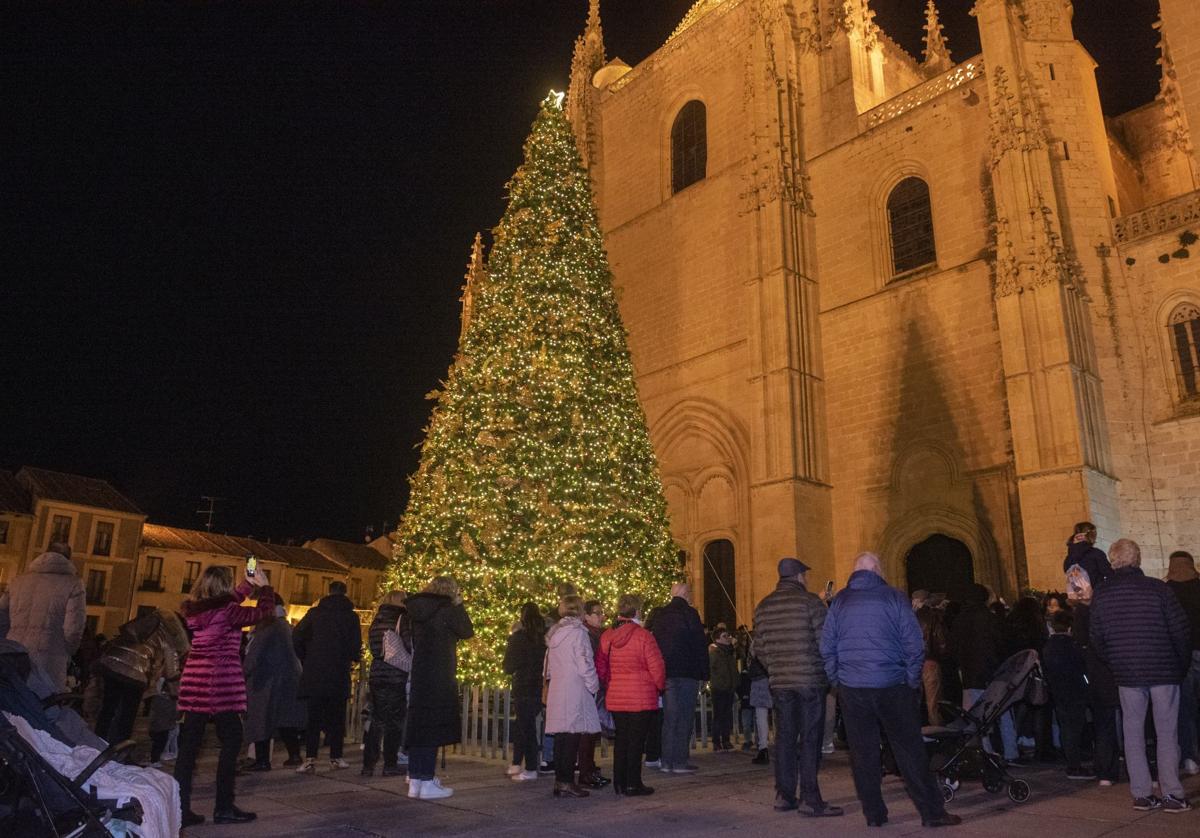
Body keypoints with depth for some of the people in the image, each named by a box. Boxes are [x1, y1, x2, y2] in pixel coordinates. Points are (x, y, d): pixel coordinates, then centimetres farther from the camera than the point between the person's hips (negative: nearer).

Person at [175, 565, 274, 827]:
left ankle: (181, 807, 10)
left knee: (189, 744, 8)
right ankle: (224, 807, 5)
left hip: (194, 680, 7)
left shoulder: (194, 610, 10)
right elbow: (263, 610, -6)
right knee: (231, 741, 3)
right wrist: (263, 586, 9)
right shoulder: (226, 611, -12)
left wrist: (248, 583, 29)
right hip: (221, 682, -7)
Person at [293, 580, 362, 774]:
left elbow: (296, 638, -1)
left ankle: (310, 759, -3)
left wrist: (305, 661, 11)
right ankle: (335, 758, 13)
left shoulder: (315, 612, 3)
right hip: (339, 674, -1)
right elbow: (356, 647, -4)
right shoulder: (351, 616, 0)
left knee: (313, 717, 5)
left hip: (314, 673, 1)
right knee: (336, 717, 10)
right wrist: (354, 658, 19)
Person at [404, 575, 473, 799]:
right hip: (439, 678, -7)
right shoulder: (446, 609, -12)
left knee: (418, 726, 12)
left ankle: (415, 781, 17)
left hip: (417, 676, 7)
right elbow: (467, 632, -2)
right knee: (434, 727, -2)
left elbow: (411, 643, 15)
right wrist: (459, 605, 5)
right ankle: (427, 783, 0)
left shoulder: (417, 609, 8)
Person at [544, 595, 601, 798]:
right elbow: (585, 664, -12)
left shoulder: (555, 633, 14)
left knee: (561, 736, 11)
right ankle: (566, 782, -3)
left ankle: (560, 780, 16)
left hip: (556, 690, 8)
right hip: (575, 690, -8)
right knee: (572, 736, -4)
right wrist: (594, 687, -1)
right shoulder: (577, 632, -10)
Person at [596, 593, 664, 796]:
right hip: (641, 698, -5)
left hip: (615, 698, 5)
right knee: (636, 740, 2)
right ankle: (633, 784, 7)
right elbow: (656, 667, -12)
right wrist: (660, 686, 6)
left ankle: (620, 782, 20)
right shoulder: (643, 636, -14)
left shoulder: (606, 637, 3)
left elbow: (600, 667, 7)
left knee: (621, 739, 14)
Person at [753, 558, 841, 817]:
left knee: (784, 737, 10)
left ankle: (784, 795, 15)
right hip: (810, 680, -5)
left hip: (779, 682, 5)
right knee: (810, 739, 0)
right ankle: (810, 799, 1)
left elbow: (759, 647, 10)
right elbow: (825, 641, -10)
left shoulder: (763, 606, 9)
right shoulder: (810, 601, -7)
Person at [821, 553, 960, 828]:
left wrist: (837, 681, 11)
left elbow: (826, 646, 3)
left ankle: (874, 813, 13)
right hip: (891, 686, -2)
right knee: (909, 749, 6)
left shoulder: (840, 601, 5)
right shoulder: (894, 597, -1)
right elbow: (914, 644, -4)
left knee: (863, 752, 8)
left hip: (851, 689, 2)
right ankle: (932, 811, 9)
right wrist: (912, 681, 5)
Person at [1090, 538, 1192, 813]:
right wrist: (1183, 664, 8)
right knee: (1166, 733, 5)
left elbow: (1097, 638, 4)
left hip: (1126, 674, 2)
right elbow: (1181, 628, -6)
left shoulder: (1101, 594, 0)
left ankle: (1141, 794, 12)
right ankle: (1172, 794, 5)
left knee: (1133, 732, 9)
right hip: (1164, 670, -2)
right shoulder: (1156, 587, -8)